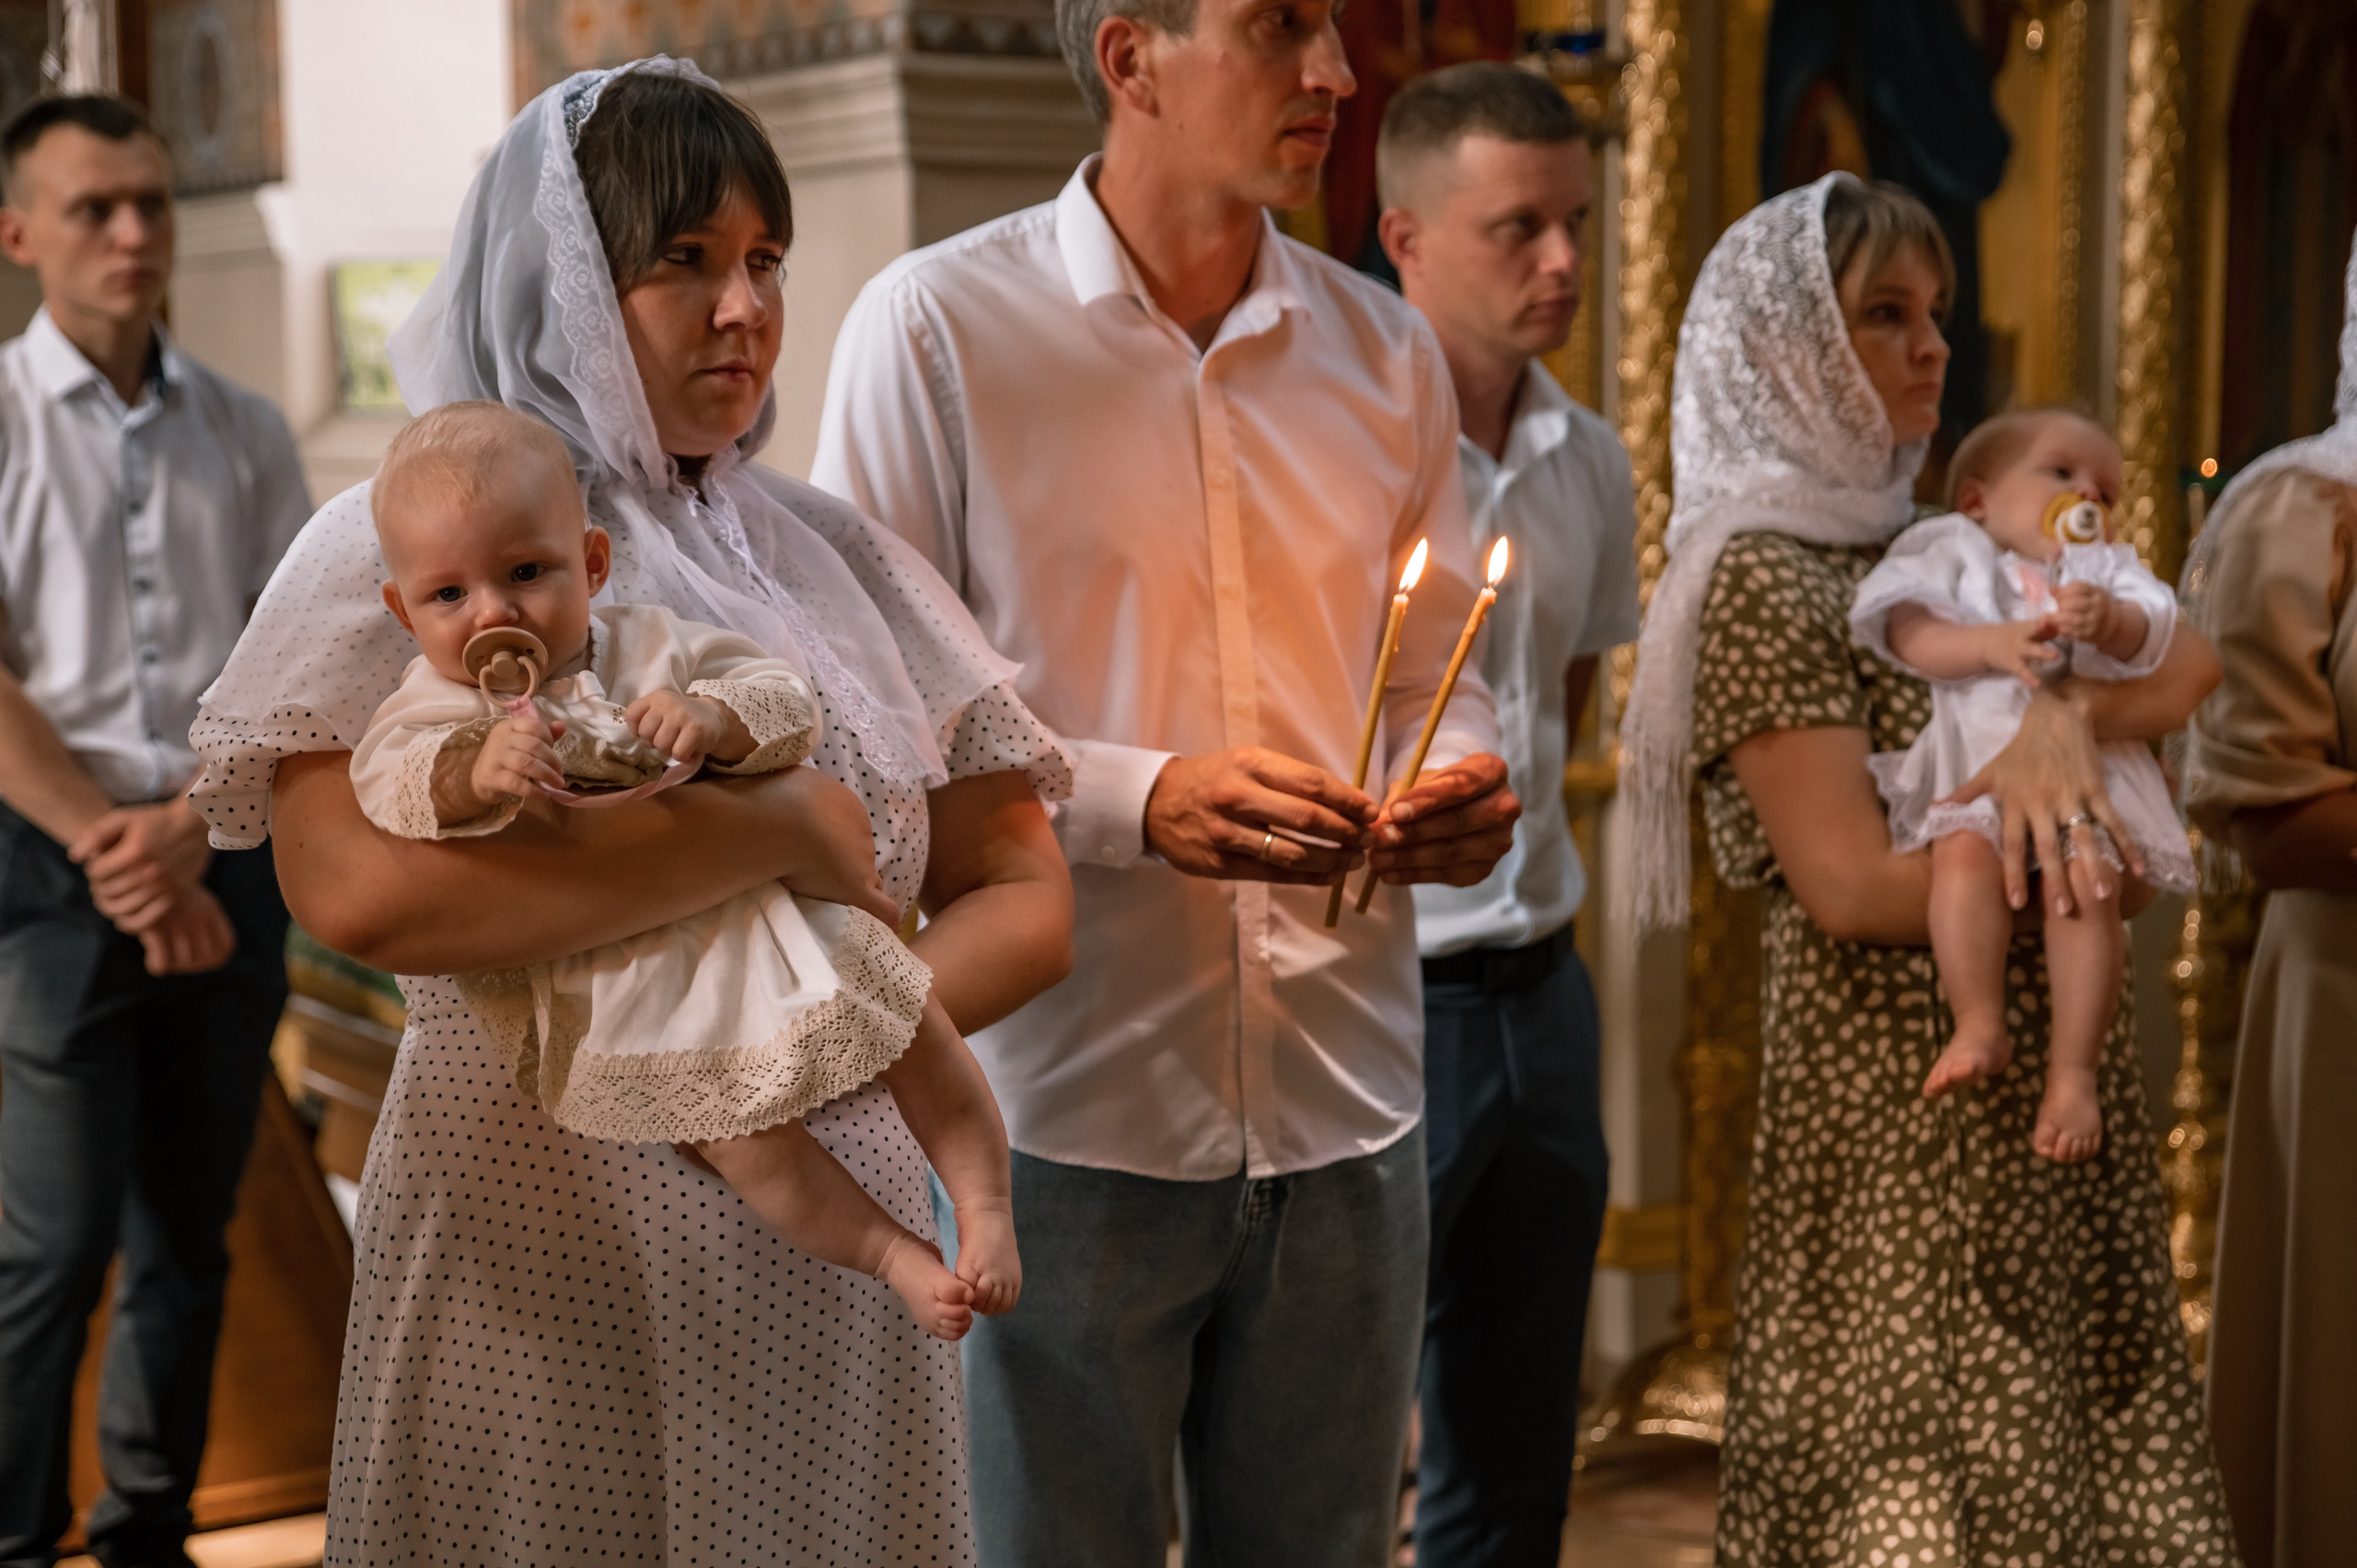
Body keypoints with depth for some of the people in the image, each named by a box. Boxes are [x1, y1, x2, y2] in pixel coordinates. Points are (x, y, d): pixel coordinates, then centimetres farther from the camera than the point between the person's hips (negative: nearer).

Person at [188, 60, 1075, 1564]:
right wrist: (789, 828, -20)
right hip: (539, 1260, -4)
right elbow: (359, 887, -25)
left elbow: (1024, 901, 8)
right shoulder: (400, 549, -6)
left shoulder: (842, 559, 9)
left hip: (837, 1248, 4)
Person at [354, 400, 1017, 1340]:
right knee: (736, 1122, -20)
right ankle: (893, 1255, -5)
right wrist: (472, 772, -42)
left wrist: (714, 716, -21)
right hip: (614, 981, -4)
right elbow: (387, 786, -21)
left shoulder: (653, 646, 6)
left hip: (755, 905, 4)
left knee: (918, 1020, 0)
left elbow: (786, 701, 1)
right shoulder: (440, 709, -2)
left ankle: (986, 1205, 15)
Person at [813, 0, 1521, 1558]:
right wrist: (1141, 801, -20)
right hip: (1069, 1115, -4)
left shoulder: (1386, 350, 9)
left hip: (1347, 1110, 4)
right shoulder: (938, 325, -6)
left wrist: (1459, 787, -6)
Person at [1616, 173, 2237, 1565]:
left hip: (2051, 1081, 8)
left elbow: (2191, 663, 3)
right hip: (1904, 1096, -8)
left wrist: (2063, 715, -17)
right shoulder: (1763, 574, -11)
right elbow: (1851, 886, -18)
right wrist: (2090, 883, -8)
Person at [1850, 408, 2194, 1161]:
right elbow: (1909, 633, -3)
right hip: (1970, 763, -2)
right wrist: (1994, 642, -19)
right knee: (1967, 852, -32)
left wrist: (2109, 619, -20)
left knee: (2090, 881, -23)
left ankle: (2072, 1071, -19)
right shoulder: (1953, 552, 15)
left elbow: (2144, 633, 4)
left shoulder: (2106, 567, 25)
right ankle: (1979, 1027, -25)